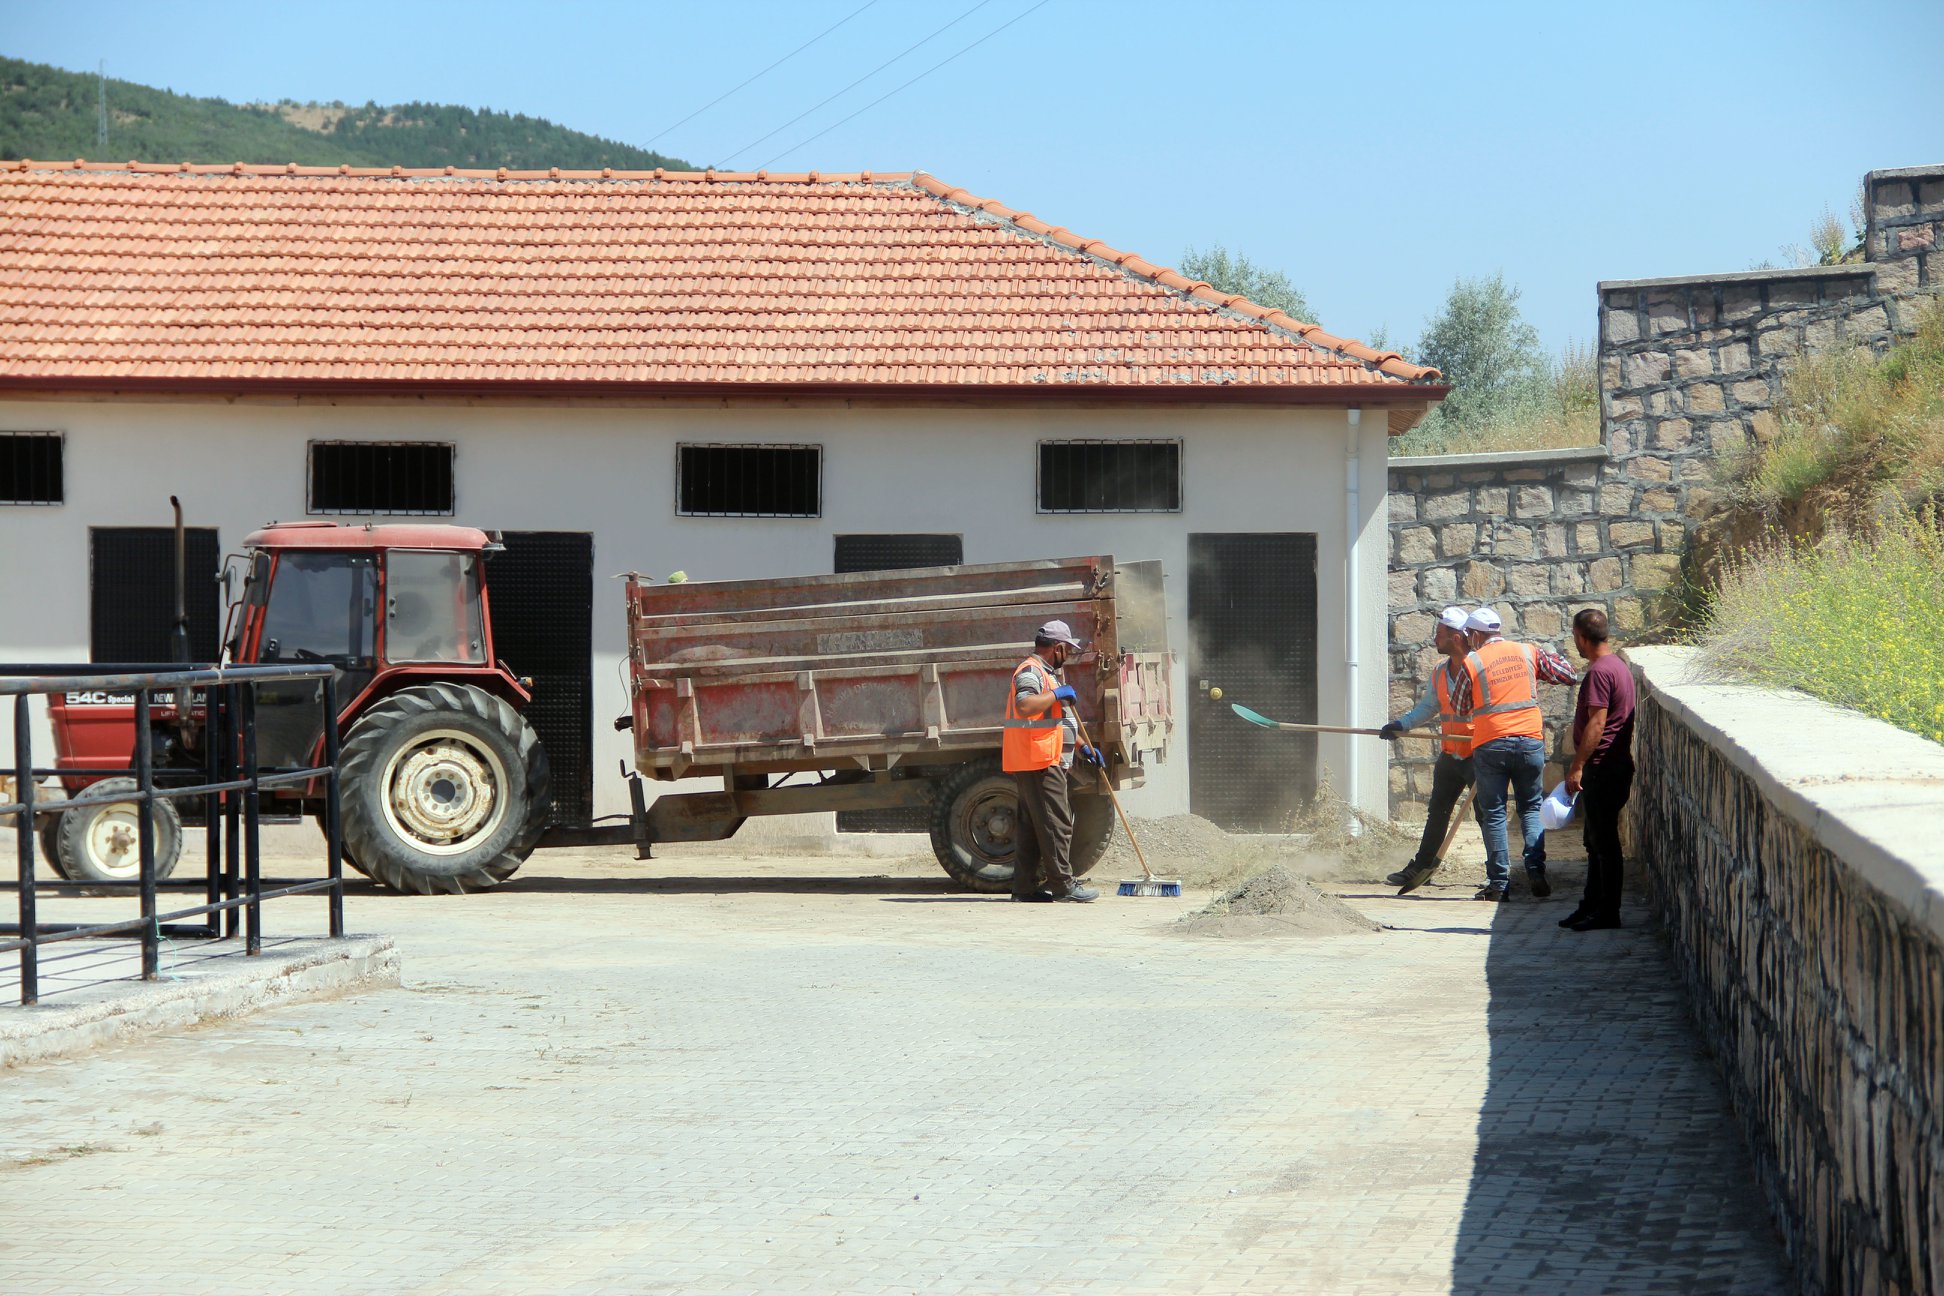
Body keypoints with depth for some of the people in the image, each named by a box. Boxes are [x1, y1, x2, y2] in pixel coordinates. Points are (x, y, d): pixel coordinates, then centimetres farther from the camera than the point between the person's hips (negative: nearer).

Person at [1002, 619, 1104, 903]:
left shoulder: (1049, 674, 24)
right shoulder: (1030, 671, -11)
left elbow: (1059, 720, 33)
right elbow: (1024, 706, -30)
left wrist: (1083, 747, 28)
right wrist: (1057, 694, -20)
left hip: (1051, 761, 11)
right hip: (1038, 762, -11)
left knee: (1032, 826, 9)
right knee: (1056, 823, -10)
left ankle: (1025, 886, 10)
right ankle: (1063, 884, -8)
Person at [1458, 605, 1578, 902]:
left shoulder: (1471, 663, -3)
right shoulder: (1528, 652, 4)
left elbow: (1461, 709, 7)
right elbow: (1568, 674, 11)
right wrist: (1547, 655, 29)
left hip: (1489, 745, -2)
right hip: (1530, 741, 2)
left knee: (1493, 813, 6)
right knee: (1532, 808, 14)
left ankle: (1499, 883, 3)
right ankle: (1535, 870, -3)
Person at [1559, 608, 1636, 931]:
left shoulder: (1599, 672, -18)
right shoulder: (1618, 666, 15)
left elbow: (1596, 723, -23)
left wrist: (1578, 766, -21)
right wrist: (1579, 762, 27)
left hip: (1602, 769, -10)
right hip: (1615, 766, 10)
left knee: (1603, 843, -5)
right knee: (1596, 841, 16)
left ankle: (1607, 913, 0)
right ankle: (1592, 907, 23)